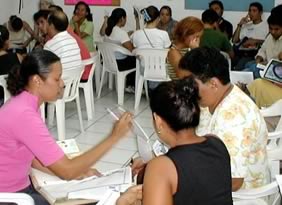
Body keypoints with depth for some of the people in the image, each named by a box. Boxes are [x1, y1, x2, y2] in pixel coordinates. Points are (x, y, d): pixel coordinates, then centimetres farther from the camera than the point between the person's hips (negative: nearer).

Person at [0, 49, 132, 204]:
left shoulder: (26, 104, 2)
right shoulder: (24, 114, -27)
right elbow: (67, 171, -25)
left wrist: (76, 172, -5)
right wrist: (114, 137, -22)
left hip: (20, 186, 8)